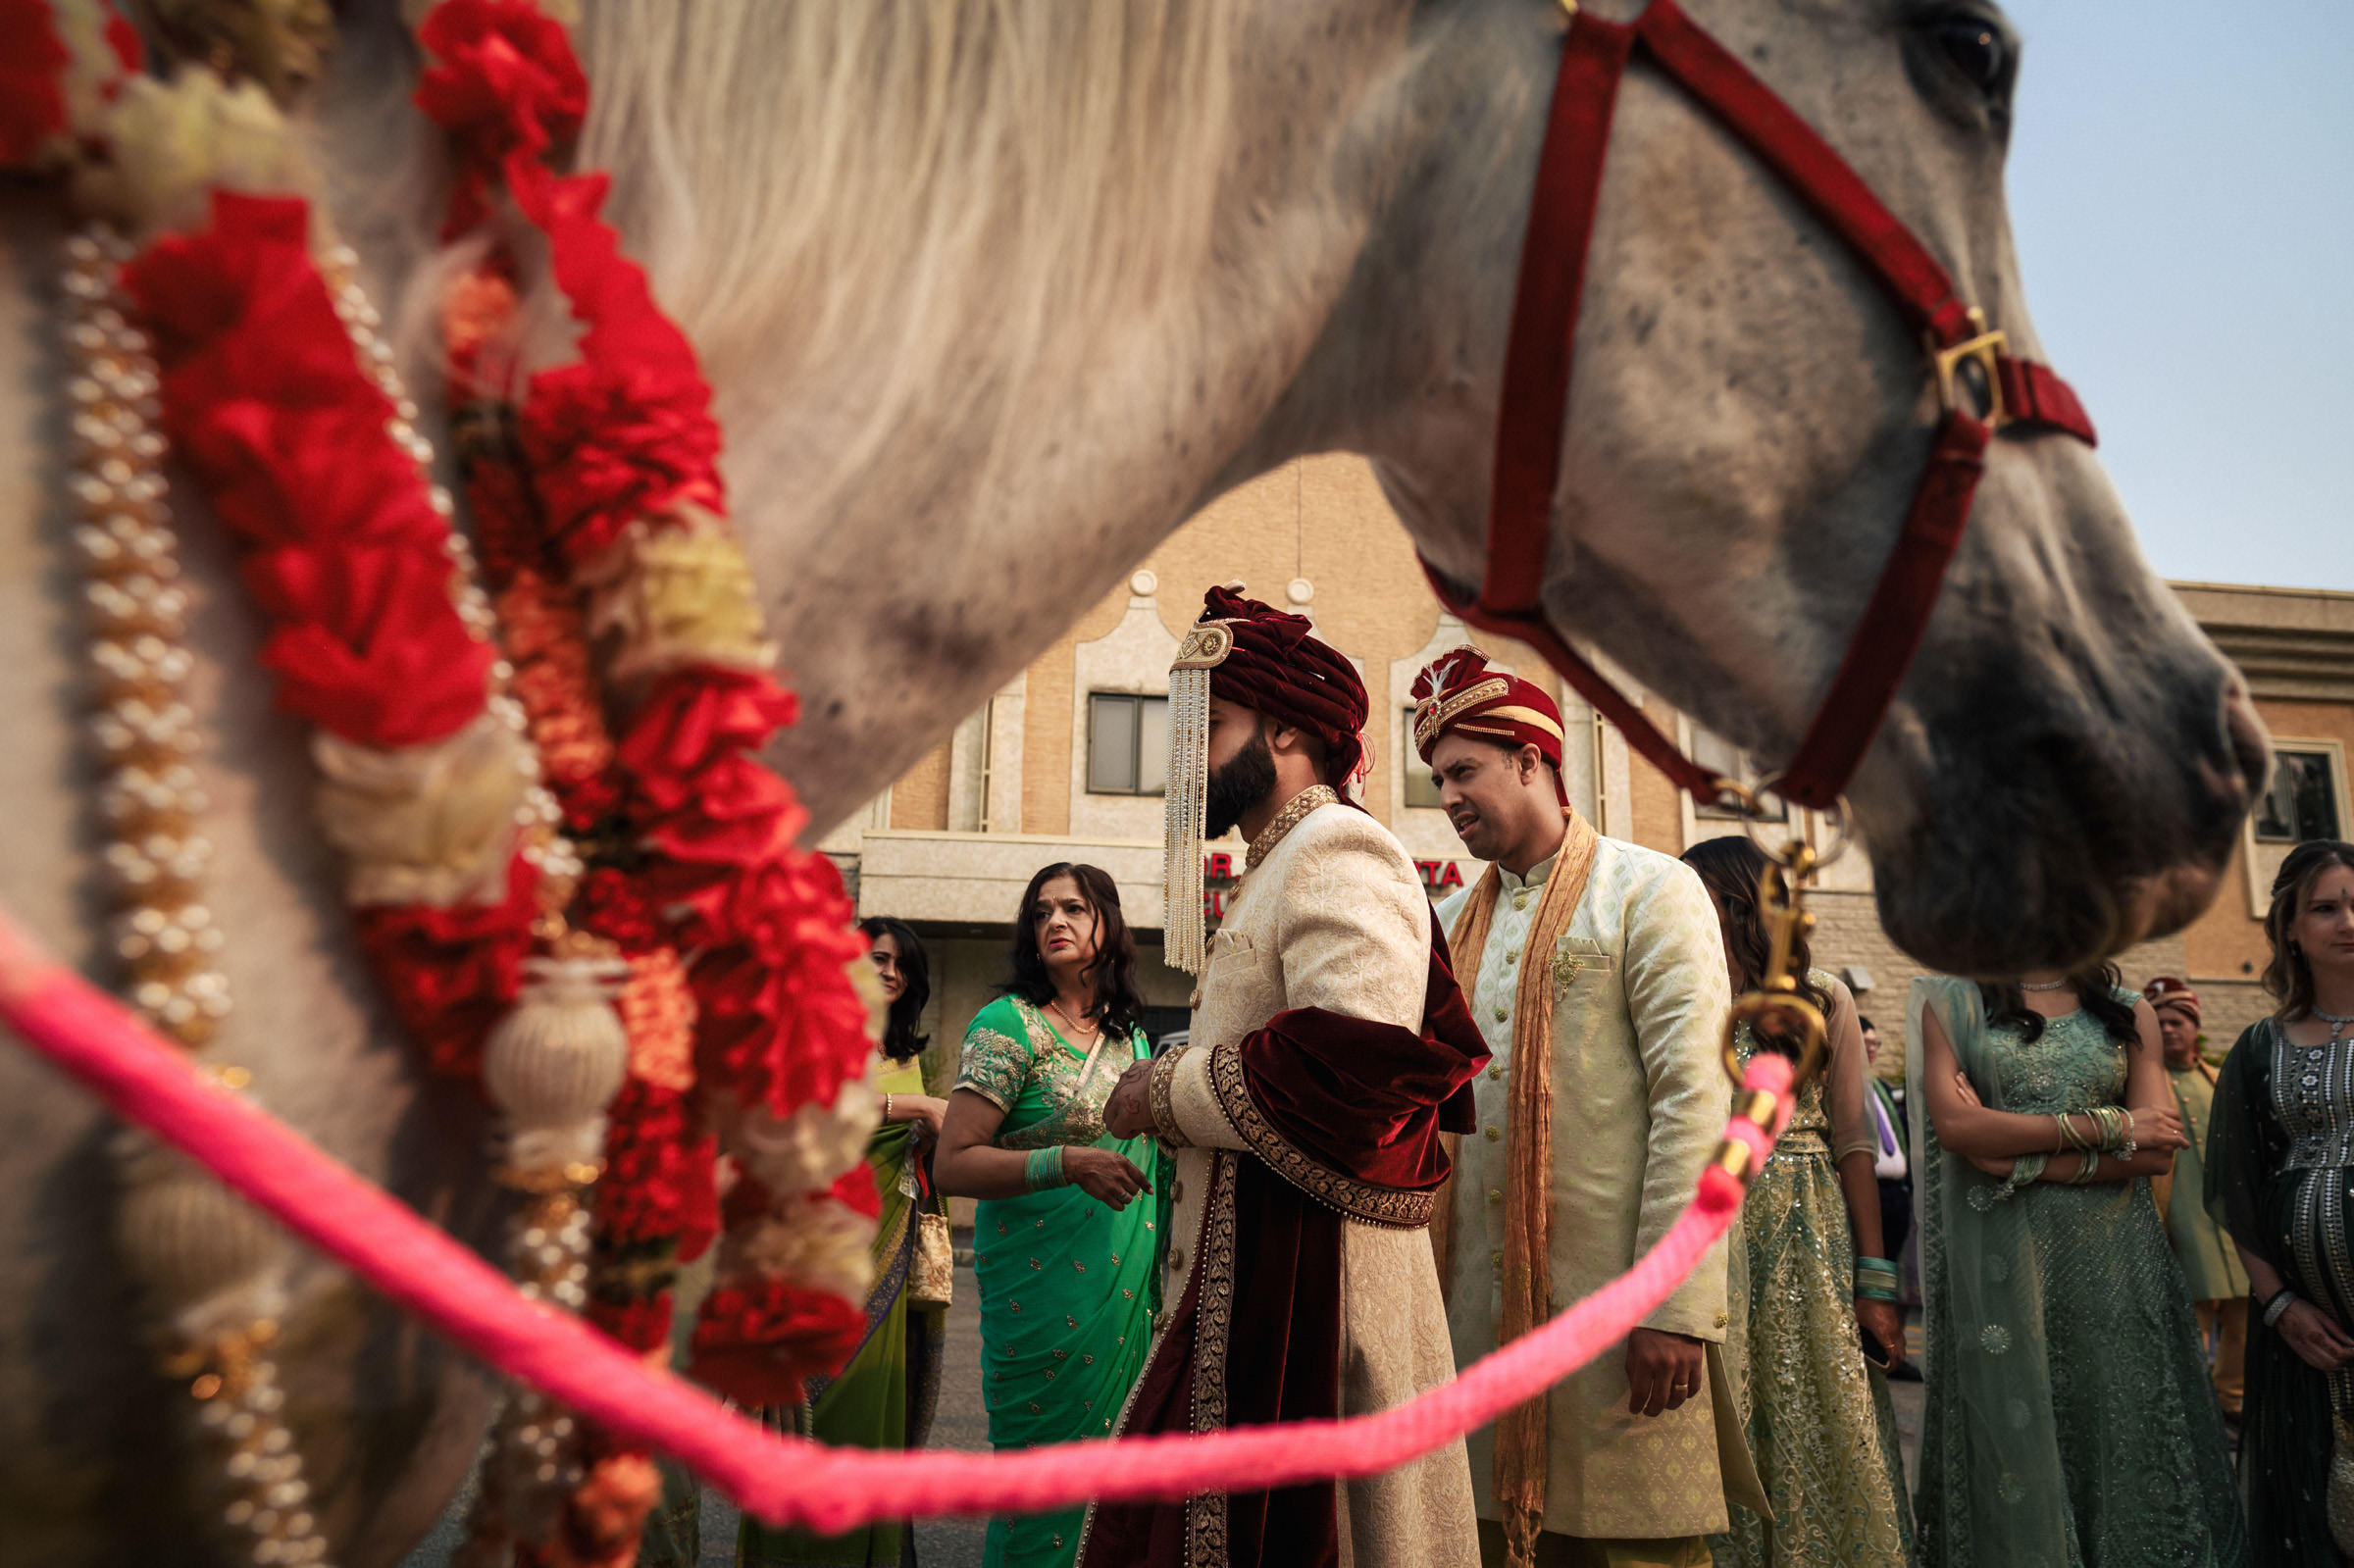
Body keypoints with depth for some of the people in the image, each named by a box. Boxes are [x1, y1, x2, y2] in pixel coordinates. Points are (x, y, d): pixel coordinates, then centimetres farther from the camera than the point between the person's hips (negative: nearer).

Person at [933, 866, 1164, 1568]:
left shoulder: (1130, 1031, 12)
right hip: (1045, 1291, -6)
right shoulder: (1009, 1023, -7)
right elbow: (953, 1164, -13)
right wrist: (1067, 1163, -24)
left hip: (1130, 1290, 6)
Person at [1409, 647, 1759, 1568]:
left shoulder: (1649, 893, -3)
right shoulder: (1456, 921, 15)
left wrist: (1675, 1306, -16)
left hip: (1610, 1302, -5)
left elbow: (1695, 1101, -10)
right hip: (1477, 1299, 5)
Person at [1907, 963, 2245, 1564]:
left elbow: (2157, 1152, -2)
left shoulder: (2130, 1012, 9)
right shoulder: (1951, 1006, 4)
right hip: (1998, 1260, -2)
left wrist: (2021, 1163, -12)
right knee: (2009, 1436, 3)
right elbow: (1953, 1124, -10)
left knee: (2119, 1429, 4)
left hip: (2112, 1256, 2)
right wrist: (2108, 1126, -9)